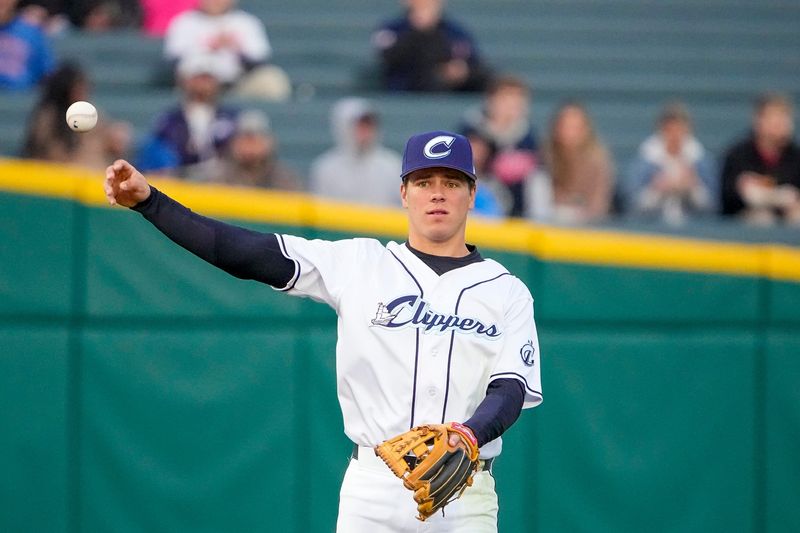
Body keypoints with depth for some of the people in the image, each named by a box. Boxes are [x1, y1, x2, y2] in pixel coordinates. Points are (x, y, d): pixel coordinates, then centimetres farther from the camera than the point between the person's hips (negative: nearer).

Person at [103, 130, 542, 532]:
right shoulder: (359, 264, 7)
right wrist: (147, 201, -10)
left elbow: (511, 388, -4)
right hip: (372, 493, 0)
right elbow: (247, 253, 0)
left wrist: (468, 436, -27)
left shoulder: (506, 292, 7)